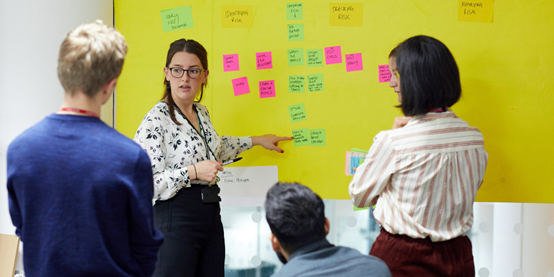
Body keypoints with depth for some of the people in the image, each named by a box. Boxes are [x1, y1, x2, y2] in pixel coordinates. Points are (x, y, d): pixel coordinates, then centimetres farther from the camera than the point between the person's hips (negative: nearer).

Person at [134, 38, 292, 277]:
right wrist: (192, 172, -21)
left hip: (210, 213, 8)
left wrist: (256, 140, 38)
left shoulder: (202, 112, 13)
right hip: (176, 216, -8)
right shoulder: (156, 120, -13)